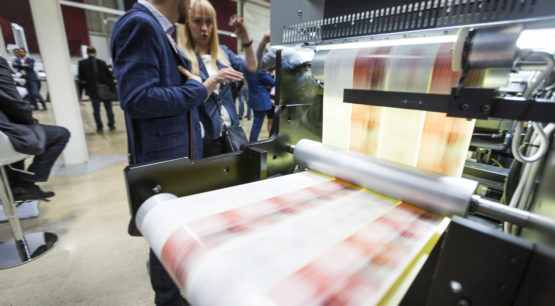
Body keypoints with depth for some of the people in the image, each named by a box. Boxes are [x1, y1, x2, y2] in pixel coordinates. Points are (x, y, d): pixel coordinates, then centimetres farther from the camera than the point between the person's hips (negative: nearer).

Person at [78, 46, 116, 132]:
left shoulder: (82, 63, -5)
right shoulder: (102, 62, -6)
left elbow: (81, 78, -1)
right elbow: (110, 75, -2)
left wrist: (88, 79, 18)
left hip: (93, 90, 0)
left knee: (96, 109, 8)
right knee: (108, 108, 10)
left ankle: (99, 127, 10)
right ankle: (111, 125, 13)